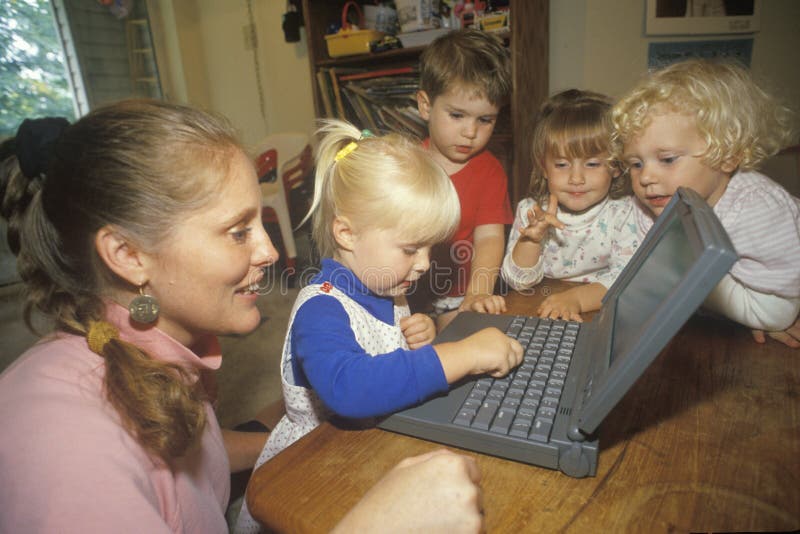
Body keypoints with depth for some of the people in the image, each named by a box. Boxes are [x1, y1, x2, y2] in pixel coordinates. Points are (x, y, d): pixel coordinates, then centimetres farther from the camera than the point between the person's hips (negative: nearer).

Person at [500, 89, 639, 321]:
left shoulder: (624, 214, -5)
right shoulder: (530, 212, -2)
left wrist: (577, 298, -33)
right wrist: (530, 240, -20)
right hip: (539, 316, 1)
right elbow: (518, 281, -3)